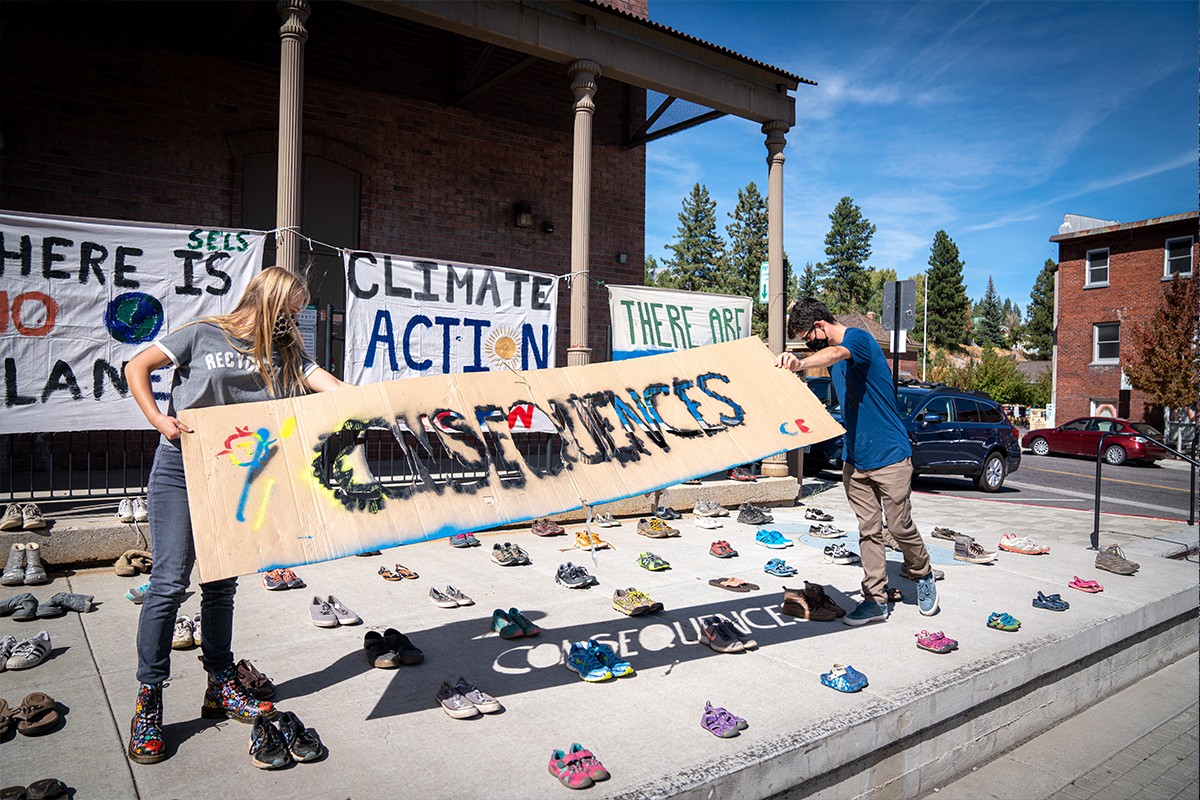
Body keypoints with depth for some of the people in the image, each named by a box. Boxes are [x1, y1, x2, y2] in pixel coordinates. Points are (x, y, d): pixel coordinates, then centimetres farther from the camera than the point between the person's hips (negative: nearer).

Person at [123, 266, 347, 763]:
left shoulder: (284, 353, 6)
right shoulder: (204, 334, -5)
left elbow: (335, 388, -4)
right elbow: (137, 368, 0)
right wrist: (158, 419, -13)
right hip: (180, 467, -4)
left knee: (221, 582, 10)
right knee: (170, 581, -5)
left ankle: (221, 688, 22)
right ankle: (148, 702, 8)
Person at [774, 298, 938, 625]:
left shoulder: (858, 337, -17)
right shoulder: (832, 355, 10)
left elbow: (837, 353, -41)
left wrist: (800, 363, -60)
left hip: (890, 455, -7)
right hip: (854, 458, 8)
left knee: (900, 526, 3)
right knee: (868, 531, 8)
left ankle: (922, 575, 31)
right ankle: (876, 600, 14)